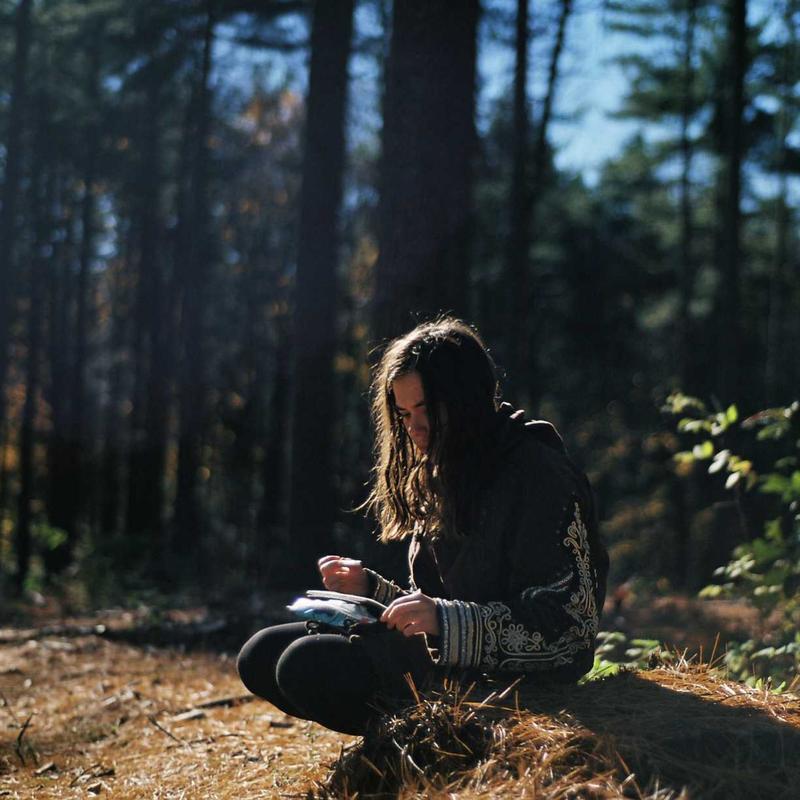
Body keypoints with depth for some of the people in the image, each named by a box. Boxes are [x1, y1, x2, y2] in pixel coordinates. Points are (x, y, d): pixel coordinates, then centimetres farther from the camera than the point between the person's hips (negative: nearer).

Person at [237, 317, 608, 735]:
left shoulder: (537, 473, -10)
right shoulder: (437, 480, 16)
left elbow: (569, 624, -17)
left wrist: (445, 621, -27)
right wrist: (368, 587, 4)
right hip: (443, 660, 9)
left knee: (310, 666, -25)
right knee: (260, 656, -1)